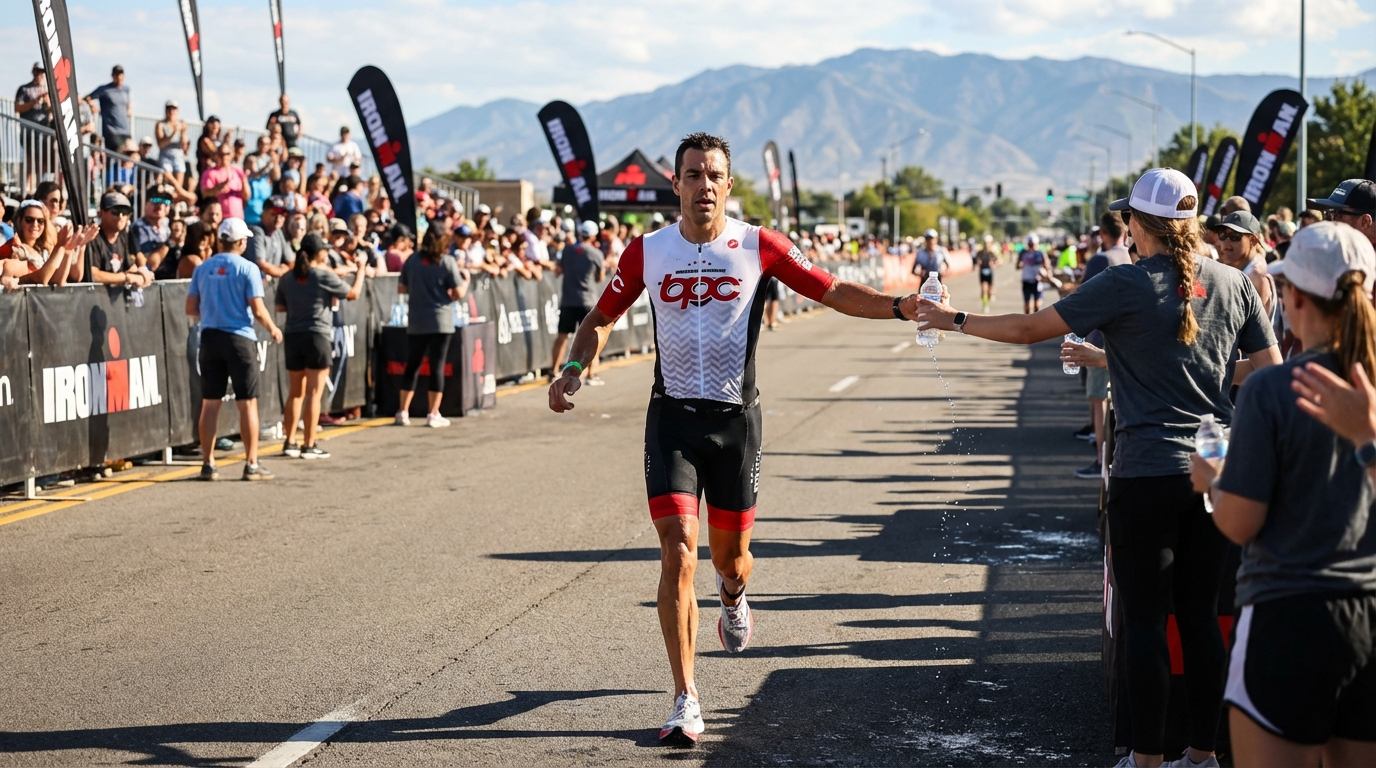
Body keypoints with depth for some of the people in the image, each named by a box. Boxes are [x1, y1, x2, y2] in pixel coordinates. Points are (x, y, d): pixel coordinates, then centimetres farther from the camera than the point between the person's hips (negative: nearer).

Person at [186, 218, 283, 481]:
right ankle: (251, 464, 4)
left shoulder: (203, 268, 5)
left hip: (210, 338, 4)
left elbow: (191, 308, 7)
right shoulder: (247, 269, -8)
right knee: (247, 403, 3)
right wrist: (273, 329, 6)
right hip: (239, 338, -4)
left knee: (210, 403, 8)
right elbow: (258, 310, -12)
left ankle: (207, 463, 10)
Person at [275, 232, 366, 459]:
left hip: (292, 337, 5)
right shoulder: (325, 276, -10)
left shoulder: (287, 279, 5)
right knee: (314, 393, -1)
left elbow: (280, 307, 11)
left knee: (296, 392, 15)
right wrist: (360, 273, 14)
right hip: (317, 336, -5)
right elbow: (353, 293, -2)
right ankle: (309, 446, -1)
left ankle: (290, 442, 15)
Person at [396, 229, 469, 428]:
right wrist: (466, 280, 10)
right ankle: (433, 414, 3)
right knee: (437, 367, 2)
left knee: (412, 365, 12)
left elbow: (401, 288, 8)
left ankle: (403, 412, 12)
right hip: (441, 322, -3)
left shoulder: (412, 261, 2)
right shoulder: (447, 262, -8)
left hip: (416, 323, 3)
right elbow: (459, 293, -9)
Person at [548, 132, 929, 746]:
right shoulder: (647, 251, 1)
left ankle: (733, 598, 51)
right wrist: (574, 368, -4)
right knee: (678, 554, -13)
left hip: (736, 418, 0)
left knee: (730, 556, 10)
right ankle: (686, 700, -6)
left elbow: (833, 292, -3)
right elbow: (602, 317, 13)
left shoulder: (758, 247, -3)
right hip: (672, 417, 0)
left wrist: (898, 306, -17)